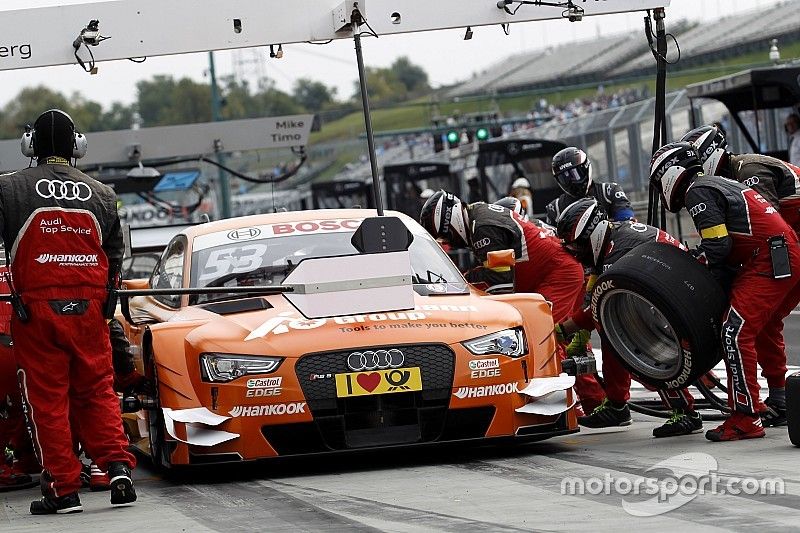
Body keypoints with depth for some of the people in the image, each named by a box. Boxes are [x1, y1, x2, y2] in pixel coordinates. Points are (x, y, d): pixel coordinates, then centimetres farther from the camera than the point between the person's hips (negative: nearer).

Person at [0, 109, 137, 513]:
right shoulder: (101, 195, 8)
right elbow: (115, 255, 14)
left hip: (36, 309, -3)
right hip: (89, 309, 3)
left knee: (47, 399, 3)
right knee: (97, 391, 14)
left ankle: (62, 489, 3)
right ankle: (118, 467, 0)